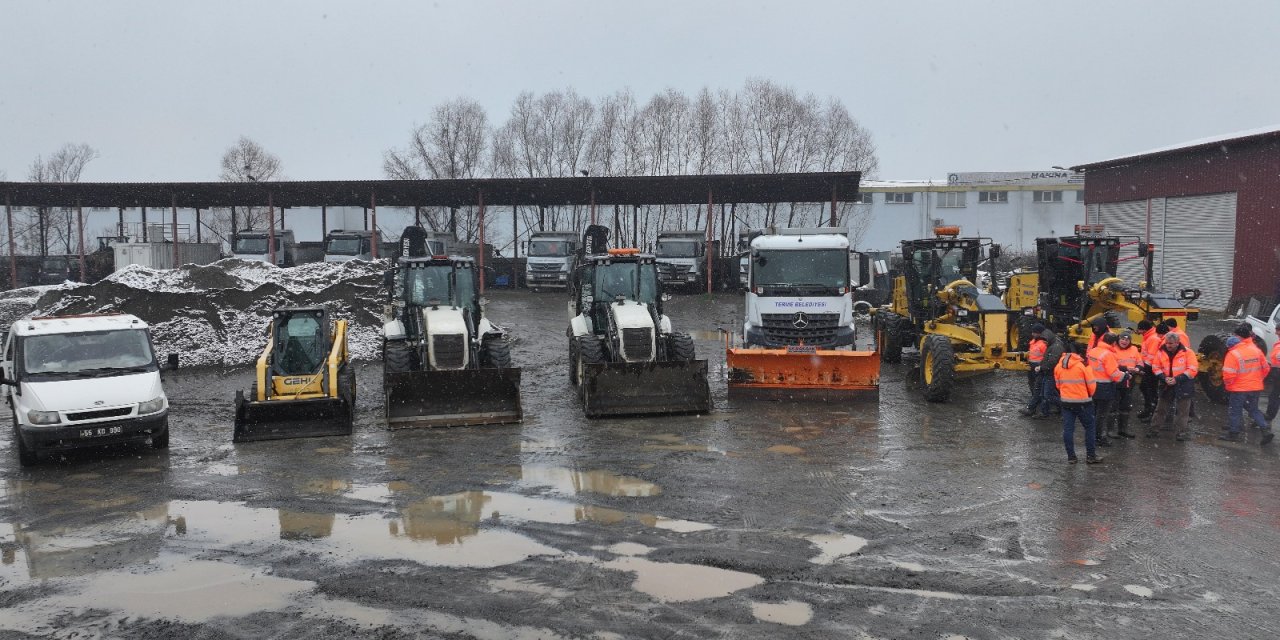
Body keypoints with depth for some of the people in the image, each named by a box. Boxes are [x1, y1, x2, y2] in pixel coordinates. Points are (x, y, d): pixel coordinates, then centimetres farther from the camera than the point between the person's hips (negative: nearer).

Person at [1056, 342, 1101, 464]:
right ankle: (1090, 456, 9)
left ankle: (1071, 456, 8)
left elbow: (1058, 384, 8)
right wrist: (1089, 395, 12)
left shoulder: (1059, 366, 4)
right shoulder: (1084, 365, -10)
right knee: (1090, 427, 8)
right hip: (1082, 402, -4)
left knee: (1068, 429, 6)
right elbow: (1091, 385, -7)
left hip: (1066, 402, 4)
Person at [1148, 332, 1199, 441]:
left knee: (1183, 411, 4)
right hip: (1166, 386, 3)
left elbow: (1192, 370, -13)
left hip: (1183, 386, -3)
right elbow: (1156, 368, 5)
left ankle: (1183, 432, 12)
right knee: (1161, 409, 10)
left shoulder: (1188, 353, -10)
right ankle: (1154, 429, 17)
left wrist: (1177, 379, -19)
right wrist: (1164, 378, -12)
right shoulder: (1161, 352, 0)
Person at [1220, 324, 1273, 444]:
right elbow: (1266, 368, 10)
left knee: (1235, 411, 8)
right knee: (1254, 409, 20)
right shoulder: (1256, 350, 1)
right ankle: (1266, 430, 10)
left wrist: (1227, 383, -3)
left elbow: (1229, 374, -22)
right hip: (1256, 388, 6)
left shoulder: (1233, 353, -19)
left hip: (1238, 389, -6)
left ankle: (1233, 434, 16)